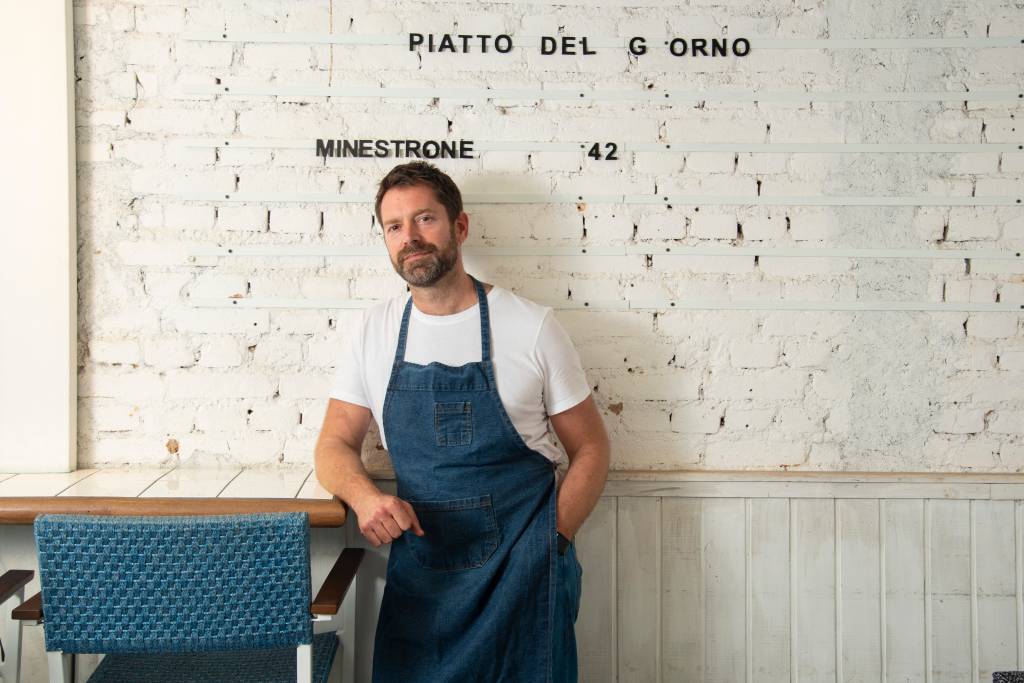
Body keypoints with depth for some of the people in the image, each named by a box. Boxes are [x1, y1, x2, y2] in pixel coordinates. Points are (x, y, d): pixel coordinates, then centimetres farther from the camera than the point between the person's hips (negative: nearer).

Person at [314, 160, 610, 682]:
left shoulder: (532, 326, -6)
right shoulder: (375, 330, 3)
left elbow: (590, 449, 1)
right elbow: (335, 446, 6)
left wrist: (549, 543, -11)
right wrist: (364, 496, -16)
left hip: (523, 578, -2)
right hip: (417, 570, 3)